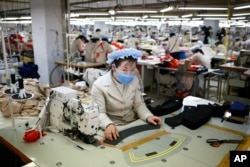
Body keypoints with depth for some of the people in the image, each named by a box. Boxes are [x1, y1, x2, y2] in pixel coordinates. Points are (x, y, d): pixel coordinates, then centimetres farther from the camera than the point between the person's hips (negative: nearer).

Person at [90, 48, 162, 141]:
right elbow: (99, 112, -16)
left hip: (133, 123, 3)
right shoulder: (99, 85, -15)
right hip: (113, 128, -3)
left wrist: (148, 116, -13)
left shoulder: (134, 80, 1)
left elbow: (139, 104, 6)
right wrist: (108, 125, -35)